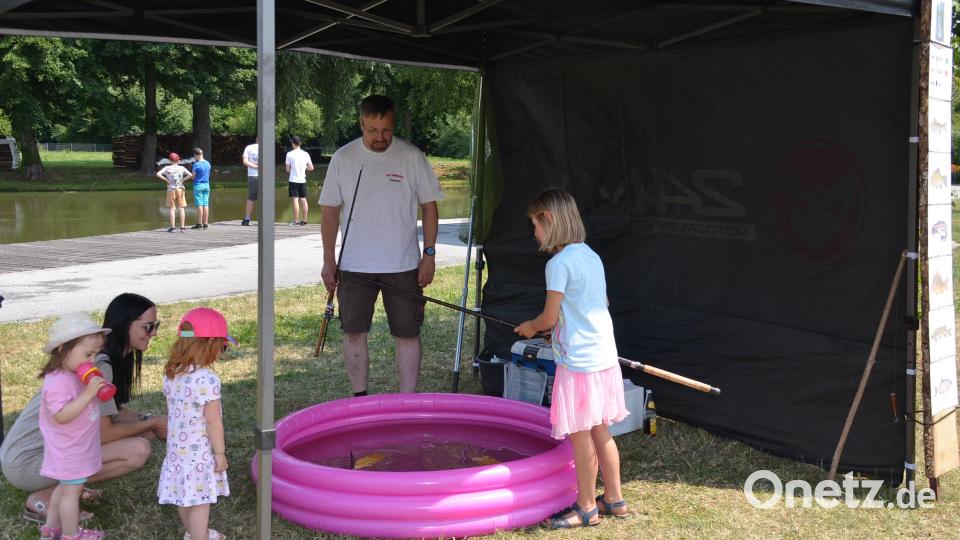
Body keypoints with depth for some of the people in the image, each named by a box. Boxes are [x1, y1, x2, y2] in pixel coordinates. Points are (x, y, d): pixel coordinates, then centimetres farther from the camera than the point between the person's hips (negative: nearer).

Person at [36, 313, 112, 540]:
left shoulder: (75, 375, 4)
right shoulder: (58, 382, -28)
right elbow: (61, 415, -37)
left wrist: (96, 387, 2)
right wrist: (88, 393, -40)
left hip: (77, 448, 10)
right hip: (69, 452, -10)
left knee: (66, 487, 23)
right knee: (71, 492, 5)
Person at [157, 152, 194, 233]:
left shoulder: (167, 168, 0)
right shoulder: (182, 168, 3)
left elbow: (158, 174, -11)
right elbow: (190, 175, -6)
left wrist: (166, 180, -4)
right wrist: (182, 180, 1)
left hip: (171, 190, -1)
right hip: (180, 189, 1)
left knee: (172, 208, 2)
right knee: (181, 208, 3)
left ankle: (173, 227, 0)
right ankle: (182, 227, 2)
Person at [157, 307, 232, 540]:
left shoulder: (171, 374, 0)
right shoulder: (207, 379, -23)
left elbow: (171, 411, 10)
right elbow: (213, 420, -21)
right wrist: (220, 452, -11)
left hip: (177, 447, 8)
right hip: (200, 452, -8)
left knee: (185, 495, 23)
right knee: (201, 501, 3)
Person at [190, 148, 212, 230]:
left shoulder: (196, 164, -12)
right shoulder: (208, 163, 7)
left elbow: (193, 176, -7)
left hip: (198, 185, -6)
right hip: (206, 185, 6)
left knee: (199, 205, -4)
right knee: (206, 204, 5)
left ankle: (199, 224, -3)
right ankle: (205, 224, 7)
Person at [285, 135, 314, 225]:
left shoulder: (290, 154, -7)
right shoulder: (305, 154, 2)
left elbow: (288, 169, -5)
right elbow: (311, 168, 1)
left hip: (293, 180, -4)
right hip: (303, 180, 4)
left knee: (295, 200, -3)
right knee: (303, 200, 9)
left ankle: (296, 221, -4)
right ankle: (304, 220, 11)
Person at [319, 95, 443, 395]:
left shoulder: (412, 157, -3)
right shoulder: (343, 159, 0)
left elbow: (429, 206, 2)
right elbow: (330, 211, 5)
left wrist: (429, 255, -3)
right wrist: (328, 260, 2)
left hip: (403, 266, -1)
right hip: (354, 266, 1)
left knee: (408, 334, 2)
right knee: (354, 333, 7)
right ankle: (359, 399, 21)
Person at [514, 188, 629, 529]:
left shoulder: (559, 263, -16)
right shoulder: (591, 256, 10)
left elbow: (549, 318, -12)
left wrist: (531, 327, 8)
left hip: (579, 364, -8)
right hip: (605, 358, 9)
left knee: (580, 437, 3)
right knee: (600, 432, 17)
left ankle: (587, 508, 14)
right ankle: (614, 498, 27)